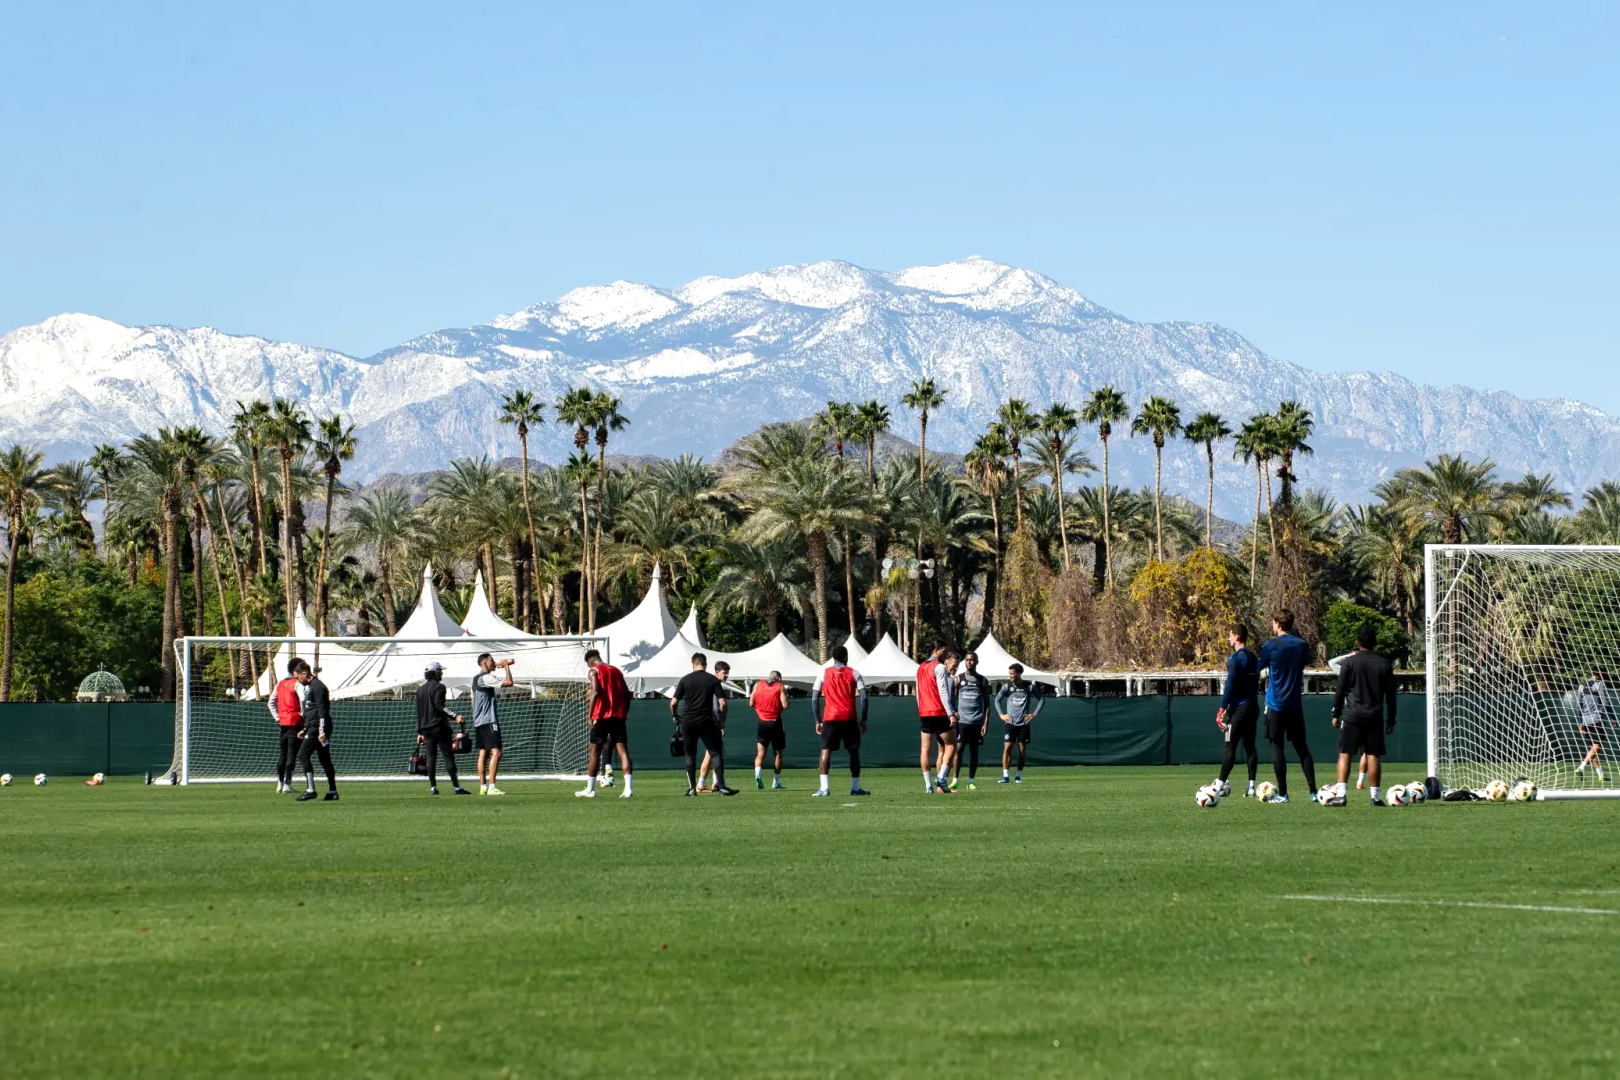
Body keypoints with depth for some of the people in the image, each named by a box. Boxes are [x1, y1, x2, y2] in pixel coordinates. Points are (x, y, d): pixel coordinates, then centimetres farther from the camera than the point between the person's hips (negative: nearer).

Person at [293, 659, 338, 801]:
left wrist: (322, 731, -23)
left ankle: (310, 790, -14)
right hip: (313, 728, 10)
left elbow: (322, 710, -19)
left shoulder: (317, 687, -12)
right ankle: (332, 791, 10)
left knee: (303, 755, -12)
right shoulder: (310, 686, 19)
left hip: (317, 729, -10)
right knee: (324, 759, 9)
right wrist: (305, 730, 26)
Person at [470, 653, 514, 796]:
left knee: (483, 753, 10)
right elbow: (509, 682, -21)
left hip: (478, 722, 10)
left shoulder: (476, 679, 17)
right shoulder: (486, 678, -14)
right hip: (488, 721, -10)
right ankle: (491, 787, -19)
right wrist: (506, 666, -7)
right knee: (496, 752, -12)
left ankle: (482, 787, 9)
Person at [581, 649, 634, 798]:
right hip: (619, 716, 5)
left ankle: (590, 789, 8)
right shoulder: (616, 671, 17)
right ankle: (628, 787, -14)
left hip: (602, 716, -5)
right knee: (623, 750, -3)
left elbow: (595, 692, -14)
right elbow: (627, 694, 13)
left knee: (595, 752, 5)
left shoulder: (594, 671, 0)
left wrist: (590, 716, -13)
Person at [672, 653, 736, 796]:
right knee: (716, 754, 2)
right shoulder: (713, 680, 1)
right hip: (707, 722, -1)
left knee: (690, 756, 11)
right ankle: (721, 786, -7)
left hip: (688, 722, 1)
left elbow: (673, 702, -1)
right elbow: (722, 702, -3)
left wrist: (675, 716, 17)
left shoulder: (685, 680, 2)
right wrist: (721, 721, 10)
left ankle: (692, 788, 7)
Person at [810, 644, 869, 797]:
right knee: (854, 751, 12)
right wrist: (863, 720, 4)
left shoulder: (824, 673, 6)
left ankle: (823, 787, -17)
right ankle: (855, 787, 13)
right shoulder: (853, 673, 6)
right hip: (850, 718, 1)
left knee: (826, 750, -3)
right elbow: (863, 697, -1)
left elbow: (814, 699, 3)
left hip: (830, 718, -1)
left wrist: (818, 721, 8)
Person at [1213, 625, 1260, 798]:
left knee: (1228, 746, -7)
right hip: (1253, 706, 8)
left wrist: (1222, 709, -16)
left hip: (1239, 708, -8)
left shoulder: (1235, 658, -11)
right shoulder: (1253, 658, 14)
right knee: (1250, 746, 8)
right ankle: (1251, 787, 4)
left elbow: (1230, 685, -16)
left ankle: (1220, 785, -10)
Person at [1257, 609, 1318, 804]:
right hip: (1296, 704, 4)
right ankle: (1313, 791, 5)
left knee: (1277, 746, 0)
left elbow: (1260, 666, 6)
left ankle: (1282, 793, -4)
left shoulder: (1271, 646, -9)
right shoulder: (1302, 645, 4)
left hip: (1276, 704, -4)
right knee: (1301, 746, 10)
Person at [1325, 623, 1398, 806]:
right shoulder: (1384, 664, 6)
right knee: (1373, 756, 3)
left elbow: (1340, 690, 0)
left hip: (1352, 715, -2)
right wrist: (1391, 720, 13)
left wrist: (1336, 714, 9)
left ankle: (1340, 794, -11)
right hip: (1375, 715, 2)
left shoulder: (1349, 662, -1)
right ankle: (1375, 796, 2)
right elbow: (1390, 694, 8)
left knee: (1345, 754, -1)